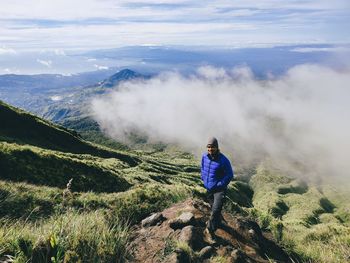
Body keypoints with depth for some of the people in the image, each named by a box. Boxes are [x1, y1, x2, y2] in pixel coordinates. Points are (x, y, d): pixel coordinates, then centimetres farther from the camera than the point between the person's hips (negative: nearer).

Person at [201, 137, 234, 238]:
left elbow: (230, 175, -13)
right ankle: (219, 222, 47)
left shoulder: (223, 160, -21)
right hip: (208, 188, 6)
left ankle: (210, 228, 5)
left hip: (219, 189, -6)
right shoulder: (204, 156, -5)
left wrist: (220, 184, -16)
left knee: (215, 210, -14)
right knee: (213, 208, 22)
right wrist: (203, 179, 9)